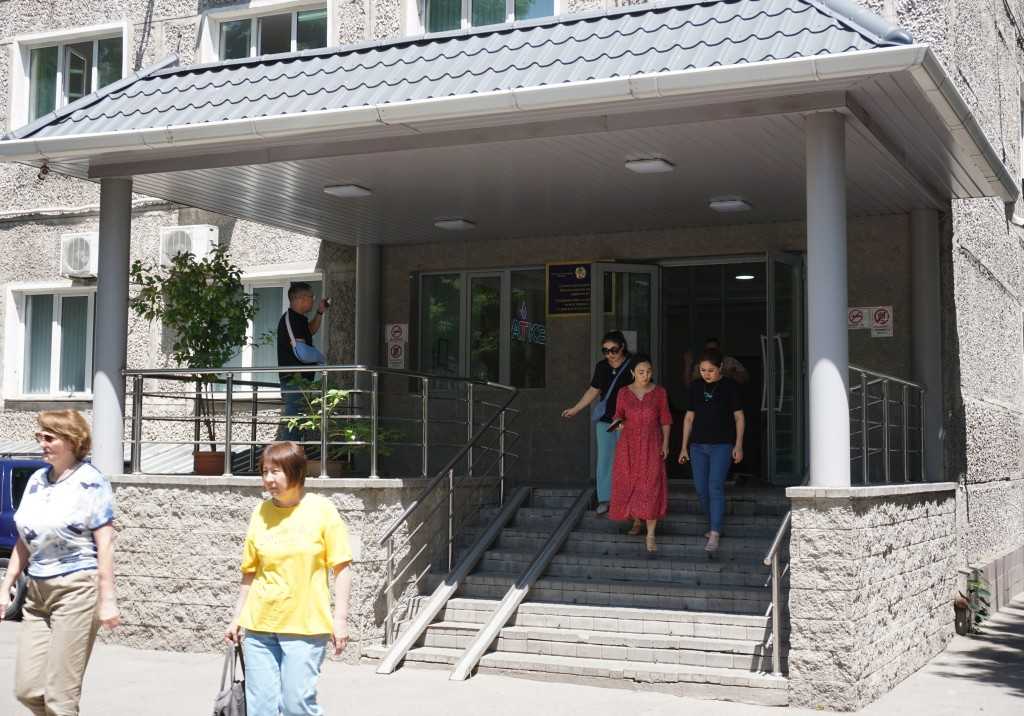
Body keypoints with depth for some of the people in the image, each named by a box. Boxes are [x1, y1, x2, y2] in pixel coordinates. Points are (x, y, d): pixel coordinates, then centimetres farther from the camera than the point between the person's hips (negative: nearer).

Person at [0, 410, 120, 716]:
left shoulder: (90, 482, -7)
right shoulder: (36, 480, 12)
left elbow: (105, 544, -10)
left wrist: (107, 598, -15)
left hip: (77, 588, -7)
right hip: (38, 590, 7)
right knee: (26, 689, 5)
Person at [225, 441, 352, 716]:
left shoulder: (322, 510, -5)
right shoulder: (261, 512, 6)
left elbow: (341, 568, -3)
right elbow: (250, 572, 13)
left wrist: (340, 618, -8)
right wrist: (237, 618, 13)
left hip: (305, 625, -4)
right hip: (259, 625, 4)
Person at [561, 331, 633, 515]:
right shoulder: (601, 367, 8)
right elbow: (593, 390, 17)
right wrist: (575, 409, 16)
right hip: (605, 420, 4)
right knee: (604, 459, 4)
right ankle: (604, 499, 9)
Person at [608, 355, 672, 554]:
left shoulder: (659, 392, -1)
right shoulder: (624, 393, 1)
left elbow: (665, 419, 3)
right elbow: (619, 415, 8)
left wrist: (665, 443, -4)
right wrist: (618, 423, -14)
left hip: (652, 444, -2)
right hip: (629, 444, 2)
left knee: (651, 487, -9)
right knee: (630, 484, 9)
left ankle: (650, 536, -8)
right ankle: (637, 521, 35)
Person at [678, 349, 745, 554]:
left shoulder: (729, 387, -3)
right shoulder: (695, 386, 7)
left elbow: (738, 416, 1)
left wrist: (738, 445, -6)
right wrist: (684, 447, 12)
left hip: (722, 445, -4)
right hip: (698, 445, 4)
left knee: (715, 488, -13)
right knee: (701, 490, 4)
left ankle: (714, 535, -15)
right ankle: (714, 525, 23)